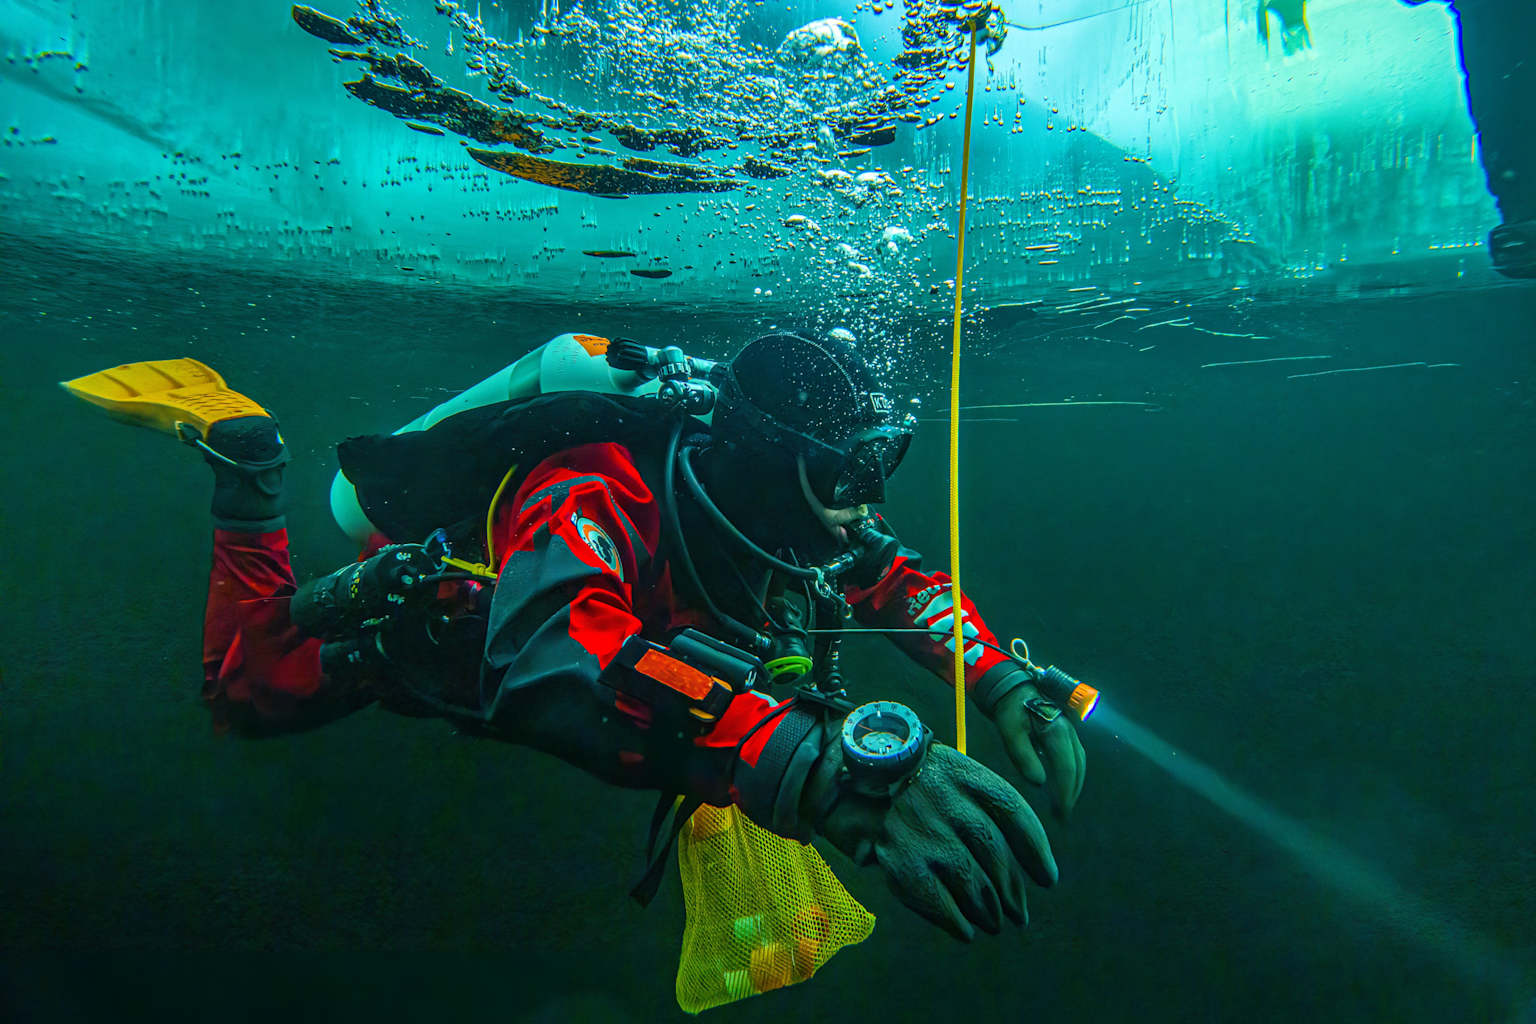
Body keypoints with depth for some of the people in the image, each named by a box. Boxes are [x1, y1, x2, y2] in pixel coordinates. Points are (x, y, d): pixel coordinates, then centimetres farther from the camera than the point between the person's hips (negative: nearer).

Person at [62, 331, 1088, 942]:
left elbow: (906, 578, -12)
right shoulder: (597, 500, -49)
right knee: (246, 691, 15)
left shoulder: (788, 518, -27)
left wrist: (1004, 679, -30)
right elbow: (558, 654, -69)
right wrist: (817, 767, -81)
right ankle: (240, 450, 25)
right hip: (421, 598, -5)